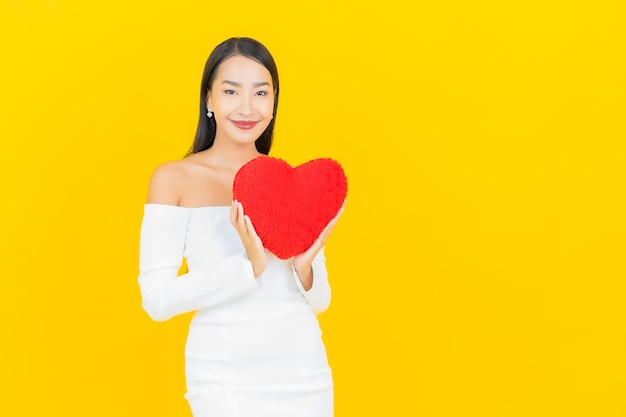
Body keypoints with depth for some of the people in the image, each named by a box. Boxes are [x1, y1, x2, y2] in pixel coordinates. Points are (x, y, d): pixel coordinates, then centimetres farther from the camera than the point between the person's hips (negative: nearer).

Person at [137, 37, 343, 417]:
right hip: (225, 375, -3)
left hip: (304, 372, 3)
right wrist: (249, 265, -22)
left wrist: (304, 265, -14)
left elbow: (319, 302, 6)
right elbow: (157, 299, -12)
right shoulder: (175, 179, -5)